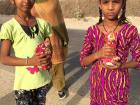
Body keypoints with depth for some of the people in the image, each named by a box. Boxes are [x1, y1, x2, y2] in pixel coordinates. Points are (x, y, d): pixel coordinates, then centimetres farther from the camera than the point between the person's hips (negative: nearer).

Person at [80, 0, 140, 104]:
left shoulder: (130, 30, -14)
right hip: (97, 81, 2)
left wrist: (121, 65, -21)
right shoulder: (93, 31, -9)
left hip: (119, 83, -1)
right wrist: (97, 54, -23)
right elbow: (83, 61, -4)